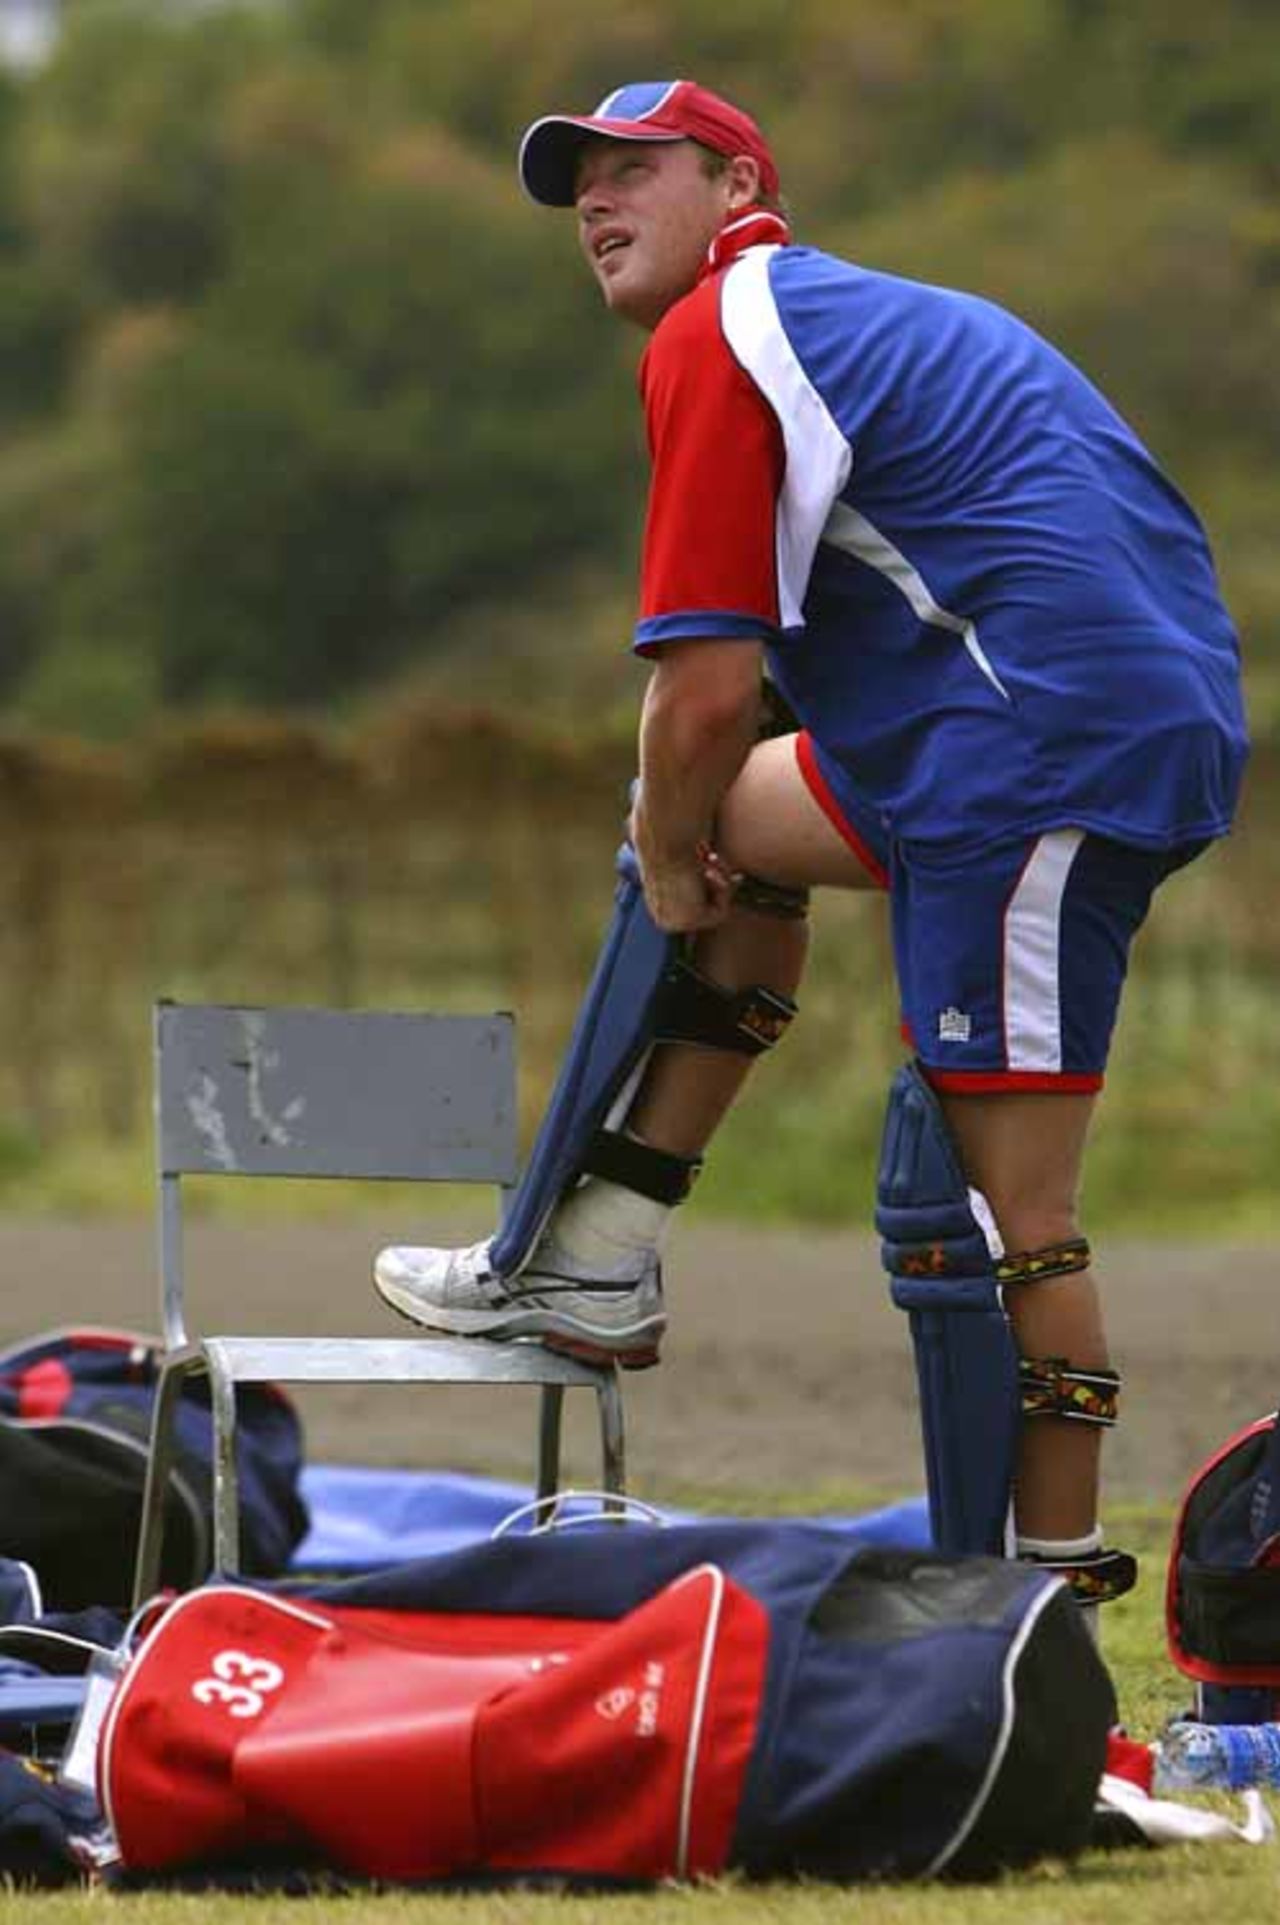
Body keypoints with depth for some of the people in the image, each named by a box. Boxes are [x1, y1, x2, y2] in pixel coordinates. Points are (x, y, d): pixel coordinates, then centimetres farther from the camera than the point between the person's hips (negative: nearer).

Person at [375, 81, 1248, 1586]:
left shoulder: (715, 338, -6)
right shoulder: (859, 316, 24)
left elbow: (708, 683, -11)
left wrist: (673, 859, 5)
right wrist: (687, 833, 23)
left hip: (1046, 766, -11)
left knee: (1014, 1205, -9)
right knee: (734, 820, 26)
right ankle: (599, 1266, 25)